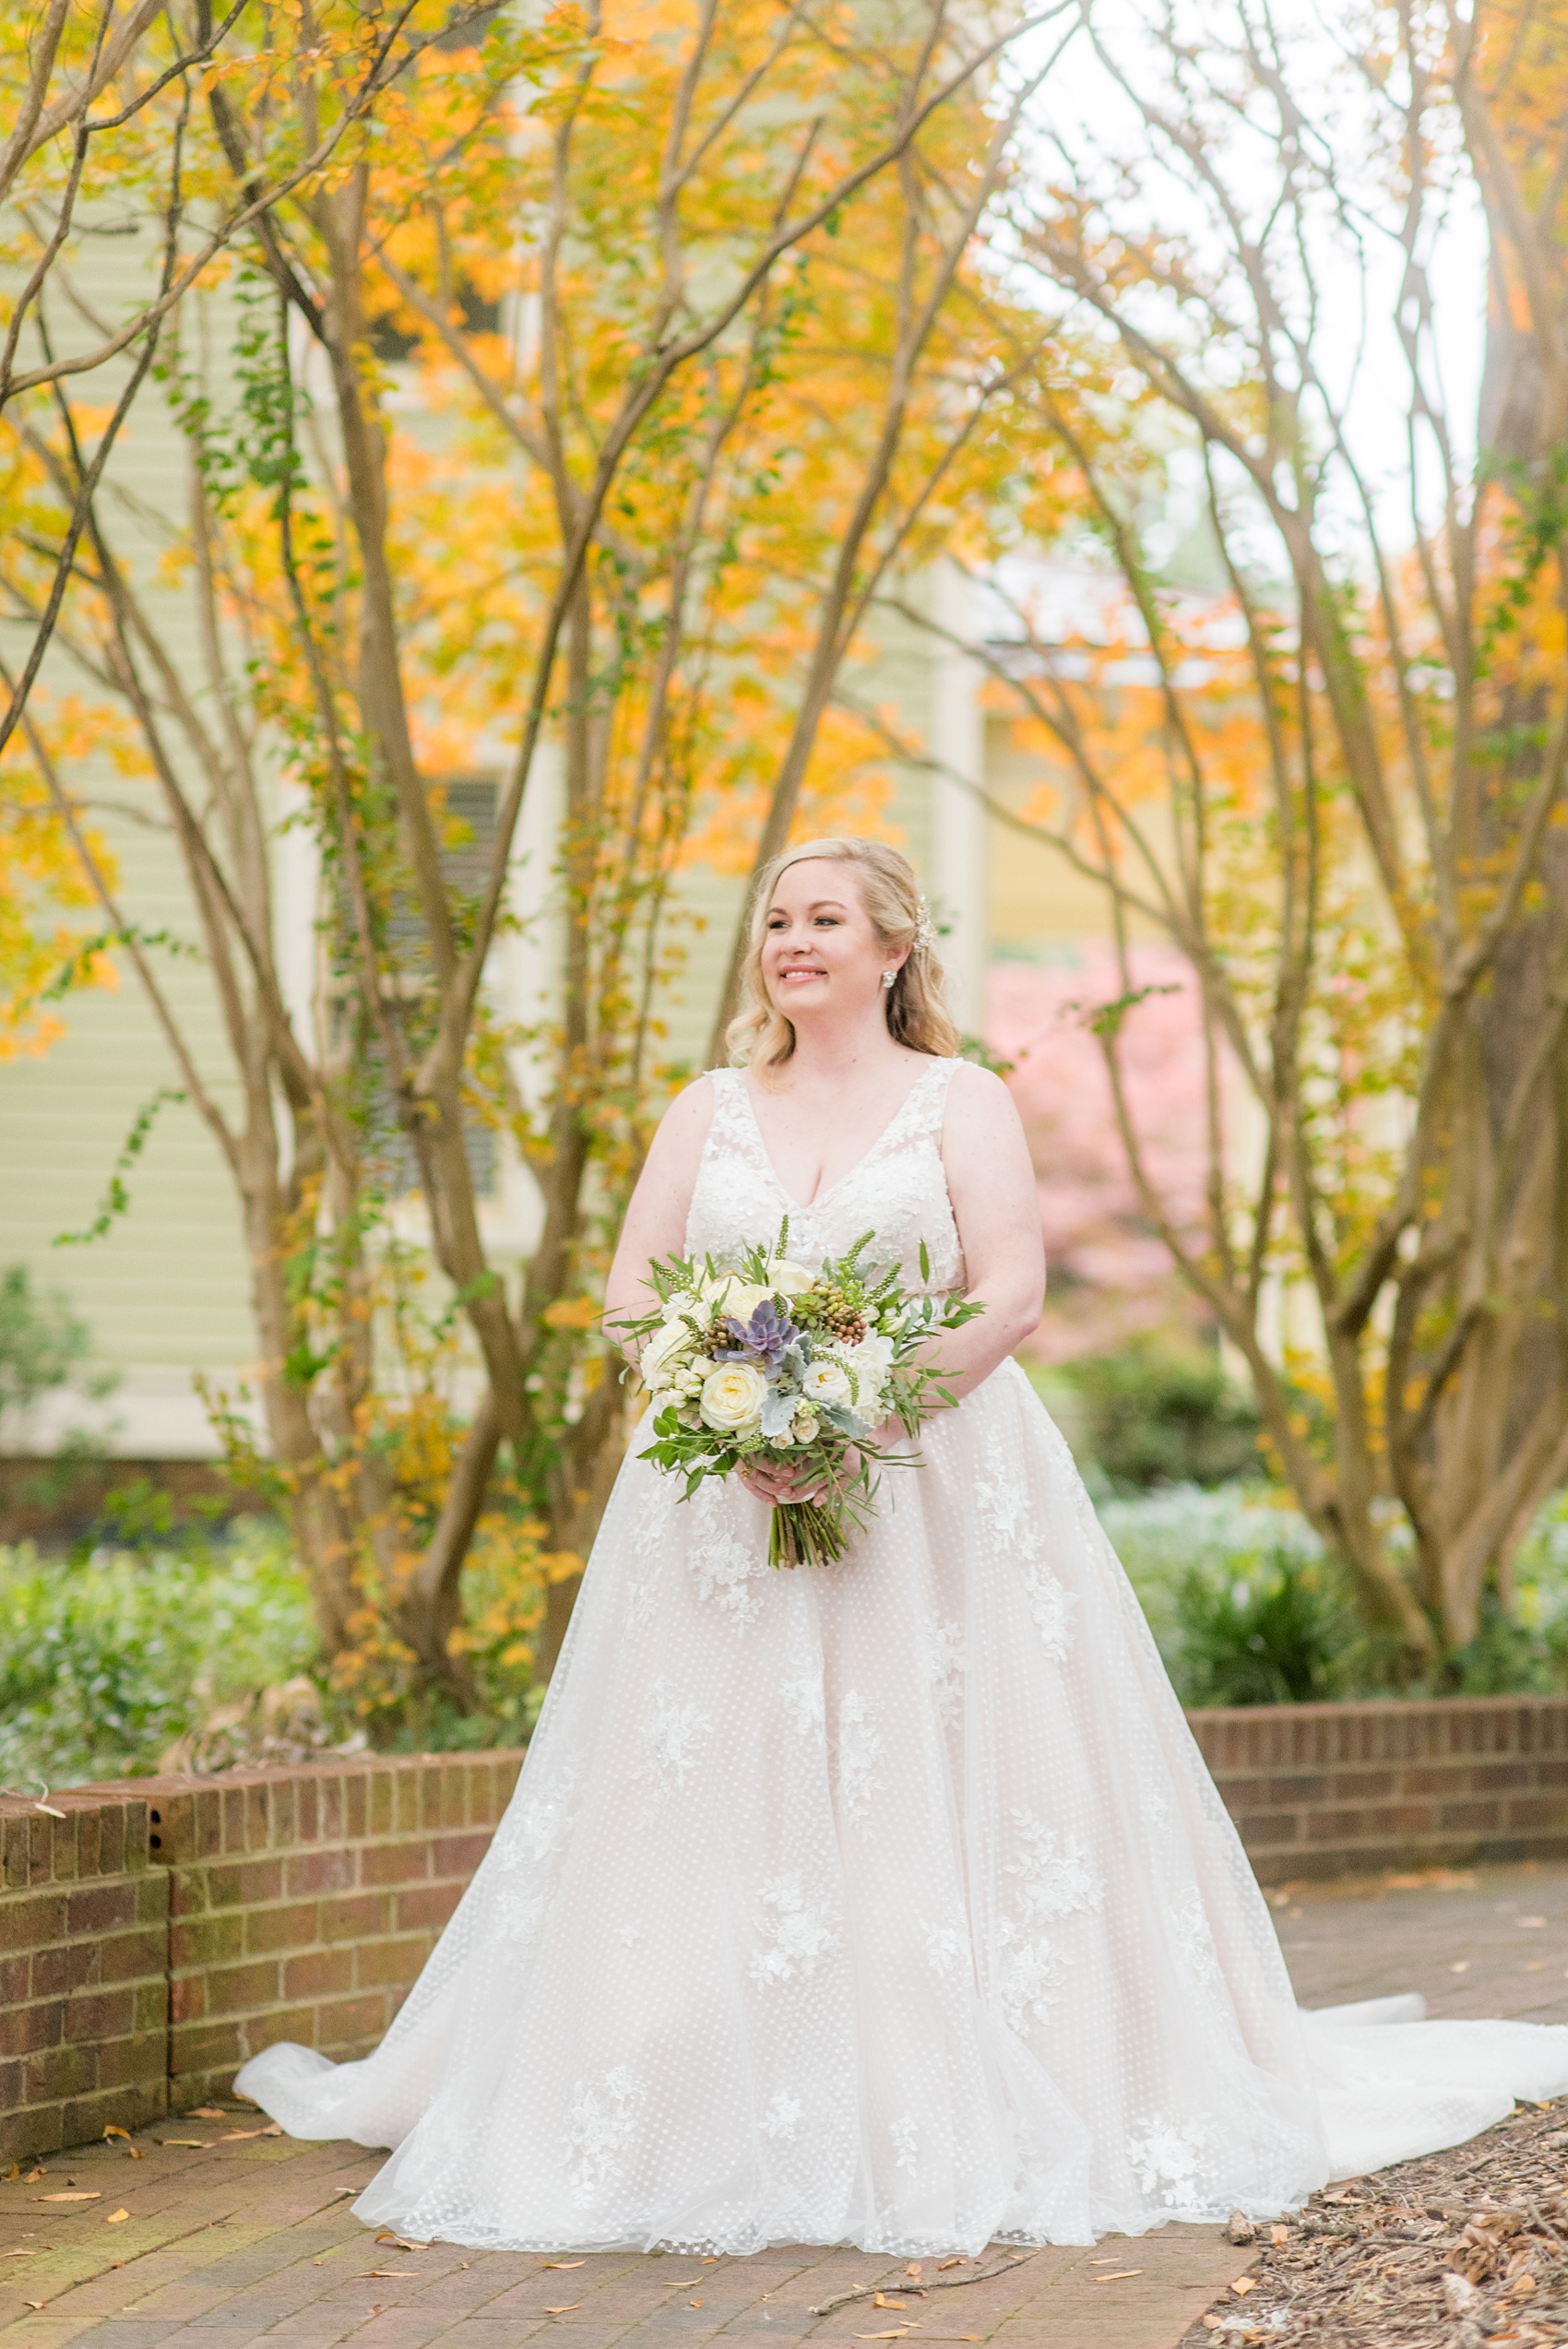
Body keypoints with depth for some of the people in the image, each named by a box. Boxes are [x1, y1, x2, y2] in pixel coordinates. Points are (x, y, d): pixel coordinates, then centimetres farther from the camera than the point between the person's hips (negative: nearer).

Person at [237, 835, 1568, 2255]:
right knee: (715, 1803, -3)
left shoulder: (961, 1101, 5)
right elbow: (634, 1289, 6)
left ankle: (951, 2116, 1)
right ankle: (730, 2116, 3)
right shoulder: (709, 1112, 14)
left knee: (927, 1797, -6)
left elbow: (1011, 1294, -6)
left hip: (934, 1487, -2)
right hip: (729, 1499, 3)